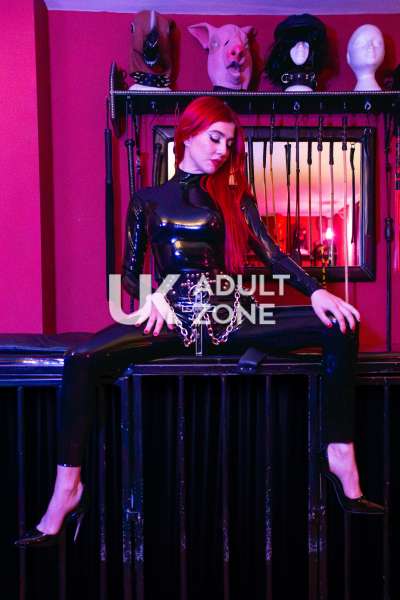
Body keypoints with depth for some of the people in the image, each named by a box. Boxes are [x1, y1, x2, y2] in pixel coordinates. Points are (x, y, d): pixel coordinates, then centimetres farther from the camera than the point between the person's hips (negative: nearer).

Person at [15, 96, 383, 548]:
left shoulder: (234, 198, 15)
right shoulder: (147, 201, 12)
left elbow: (272, 254, 4)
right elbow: (130, 273, 10)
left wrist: (316, 292, -12)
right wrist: (151, 297, -13)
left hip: (231, 318, 2)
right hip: (172, 319, -1)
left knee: (340, 327, -14)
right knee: (81, 361, -28)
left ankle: (339, 452, -9)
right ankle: (67, 486, -16)